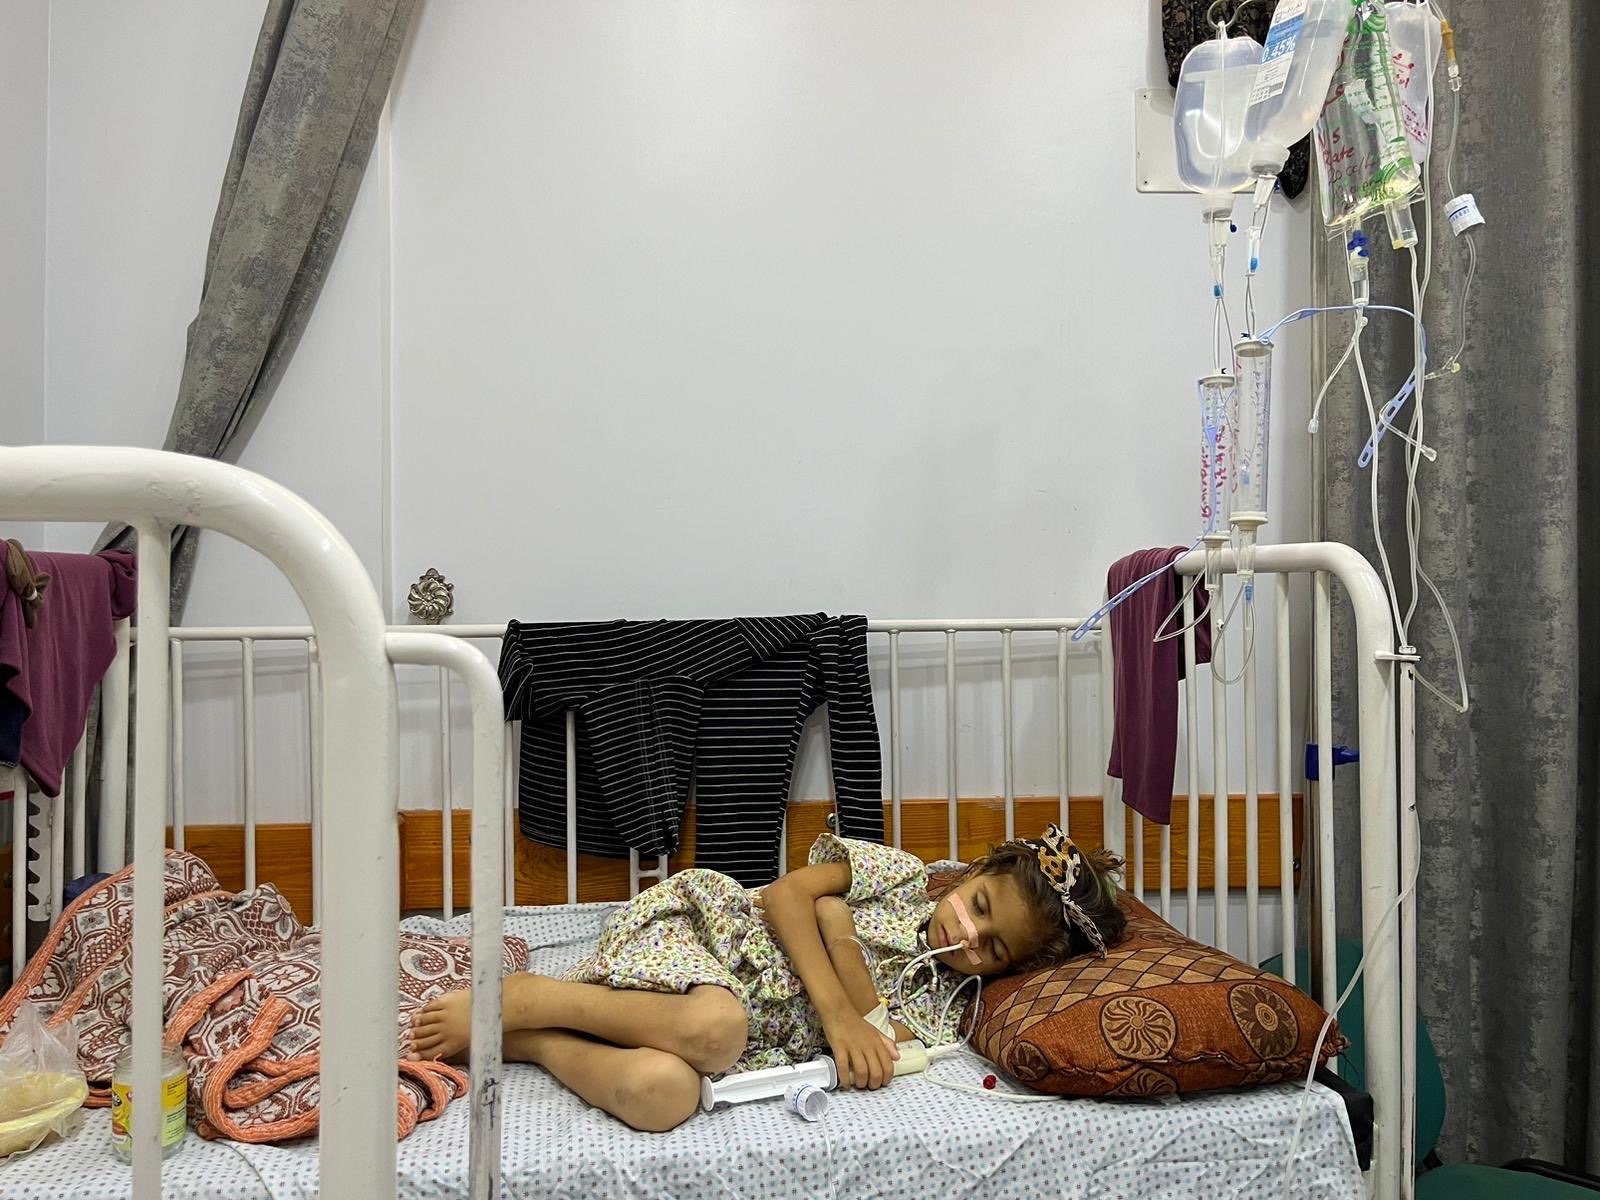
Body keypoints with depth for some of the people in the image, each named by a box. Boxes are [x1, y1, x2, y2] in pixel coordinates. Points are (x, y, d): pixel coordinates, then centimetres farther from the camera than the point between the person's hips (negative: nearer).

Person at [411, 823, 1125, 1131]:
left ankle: (526, 1039, -10)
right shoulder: (900, 872, 1)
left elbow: (874, 1054, -8)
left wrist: (841, 929, -18)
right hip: (693, 922, -2)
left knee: (662, 1094, -36)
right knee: (715, 1025, -41)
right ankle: (519, 998, -18)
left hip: (754, 1034, 2)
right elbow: (785, 894, -7)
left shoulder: (941, 1009, 8)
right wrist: (836, 1012, -18)